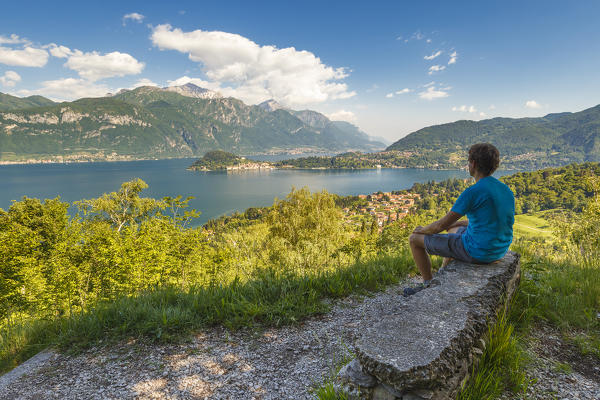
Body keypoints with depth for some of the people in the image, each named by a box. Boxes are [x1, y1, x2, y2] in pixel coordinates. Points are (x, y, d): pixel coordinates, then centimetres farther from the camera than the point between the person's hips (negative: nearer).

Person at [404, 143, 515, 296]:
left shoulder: (473, 192, -23)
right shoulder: (506, 190, 4)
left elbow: (442, 225, -16)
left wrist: (422, 230, 4)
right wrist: (455, 223, 22)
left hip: (477, 251, -9)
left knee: (414, 239, 3)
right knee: (453, 230, 37)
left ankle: (429, 284, 21)